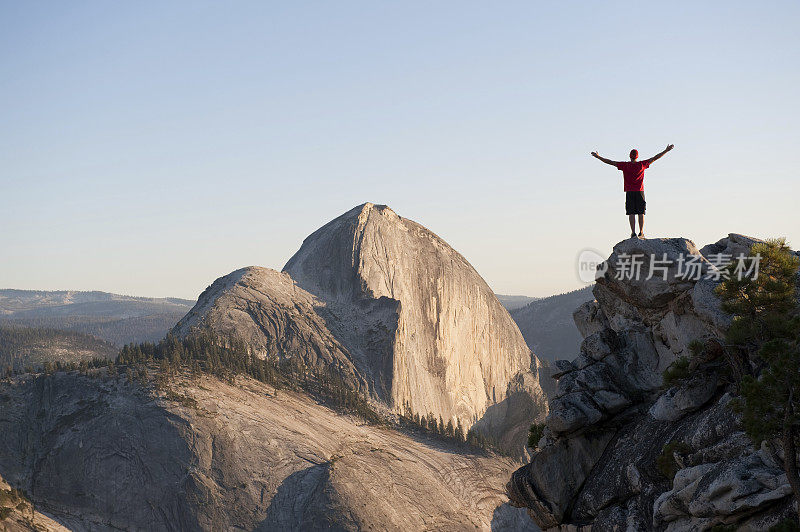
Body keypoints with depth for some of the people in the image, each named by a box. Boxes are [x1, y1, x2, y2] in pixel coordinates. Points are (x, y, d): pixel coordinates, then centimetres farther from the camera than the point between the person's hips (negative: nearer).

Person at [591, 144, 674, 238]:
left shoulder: (625, 165, 0)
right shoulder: (642, 164, 1)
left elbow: (610, 162, 5)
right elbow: (655, 158, 7)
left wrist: (598, 157, 15)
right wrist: (666, 151, 15)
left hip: (629, 192, 0)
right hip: (640, 192, 0)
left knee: (631, 213, -2)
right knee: (641, 213, 3)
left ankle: (633, 232, -9)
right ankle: (641, 232, -2)